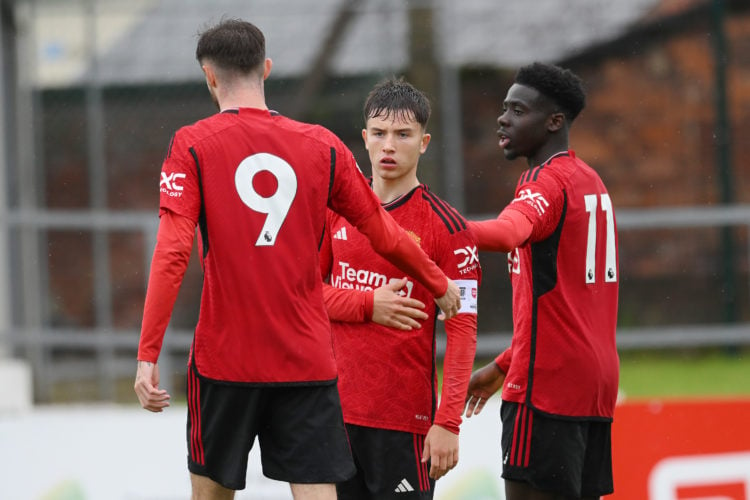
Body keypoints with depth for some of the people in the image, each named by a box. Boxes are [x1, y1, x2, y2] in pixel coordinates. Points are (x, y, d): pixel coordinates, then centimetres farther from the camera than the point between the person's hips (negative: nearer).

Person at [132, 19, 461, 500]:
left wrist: (148, 355, -13)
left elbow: (172, 253, -13)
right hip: (308, 363, 2)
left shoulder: (192, 145, -4)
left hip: (224, 360, -2)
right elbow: (386, 236, 12)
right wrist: (442, 285, 29)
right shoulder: (322, 145, 4)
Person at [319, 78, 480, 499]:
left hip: (405, 417, -4)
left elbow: (462, 331, -9)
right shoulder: (338, 210, 8)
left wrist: (448, 422, -16)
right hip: (337, 409, 4)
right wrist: (368, 304, -9)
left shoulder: (445, 227, -6)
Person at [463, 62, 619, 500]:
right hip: (598, 378, 9)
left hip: (547, 382, -9)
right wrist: (503, 367, 29)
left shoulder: (546, 181, -10)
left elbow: (510, 233, -35)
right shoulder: (591, 182, 19)